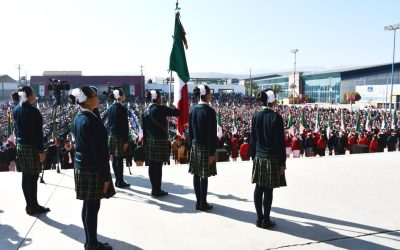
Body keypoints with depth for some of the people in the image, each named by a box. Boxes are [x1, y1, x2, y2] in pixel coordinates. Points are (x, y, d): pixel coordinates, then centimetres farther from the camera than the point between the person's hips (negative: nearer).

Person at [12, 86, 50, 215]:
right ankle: (34, 207, 8)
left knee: (26, 177, 12)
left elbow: (16, 129, 13)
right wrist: (41, 150, -15)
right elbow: (37, 133, -17)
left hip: (20, 146, 8)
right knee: (33, 178, 0)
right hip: (32, 147, -8)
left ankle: (29, 205, 22)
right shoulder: (32, 110, -16)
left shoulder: (15, 110, 8)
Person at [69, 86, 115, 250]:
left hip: (81, 166, 9)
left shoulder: (78, 118, 8)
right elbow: (99, 150, -21)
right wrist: (106, 176, -16)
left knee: (88, 206, 16)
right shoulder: (91, 120, -20)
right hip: (92, 169, -9)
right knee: (93, 207, 2)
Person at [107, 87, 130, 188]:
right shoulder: (122, 108, -13)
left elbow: (109, 123, 13)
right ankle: (120, 181, 4)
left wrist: (109, 135, 19)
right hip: (120, 136, -8)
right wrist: (126, 140, -12)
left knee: (114, 159, 10)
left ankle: (117, 180, 19)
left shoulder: (111, 108, 9)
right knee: (120, 159, -2)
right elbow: (125, 125, -14)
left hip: (112, 135, 8)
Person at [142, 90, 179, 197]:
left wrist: (146, 142, 16)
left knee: (152, 166, 11)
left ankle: (154, 189, 21)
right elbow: (177, 112, -11)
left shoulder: (145, 112, 8)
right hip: (160, 141, -7)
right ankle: (157, 190, 6)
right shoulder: (160, 109, -12)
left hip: (149, 141, 7)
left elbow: (144, 129, 11)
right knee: (158, 166, -1)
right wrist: (172, 108, 11)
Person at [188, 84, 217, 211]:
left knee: (196, 175, 10)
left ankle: (199, 201, 20)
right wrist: (212, 152, -13)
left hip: (195, 146, 6)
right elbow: (212, 134, -16)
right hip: (205, 147, -6)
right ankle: (203, 203, 11)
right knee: (204, 176, 2)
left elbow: (190, 131, 9)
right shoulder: (210, 111, -15)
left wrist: (190, 147, 16)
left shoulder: (193, 110, 5)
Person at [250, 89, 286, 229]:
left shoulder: (256, 116, 3)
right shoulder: (276, 117, -12)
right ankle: (266, 220, 11)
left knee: (259, 189, 10)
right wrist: (283, 162, -5)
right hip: (272, 158, -5)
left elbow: (253, 139, 7)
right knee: (268, 190, 2)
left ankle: (260, 218, 18)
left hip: (259, 157, 5)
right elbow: (280, 141, -11)